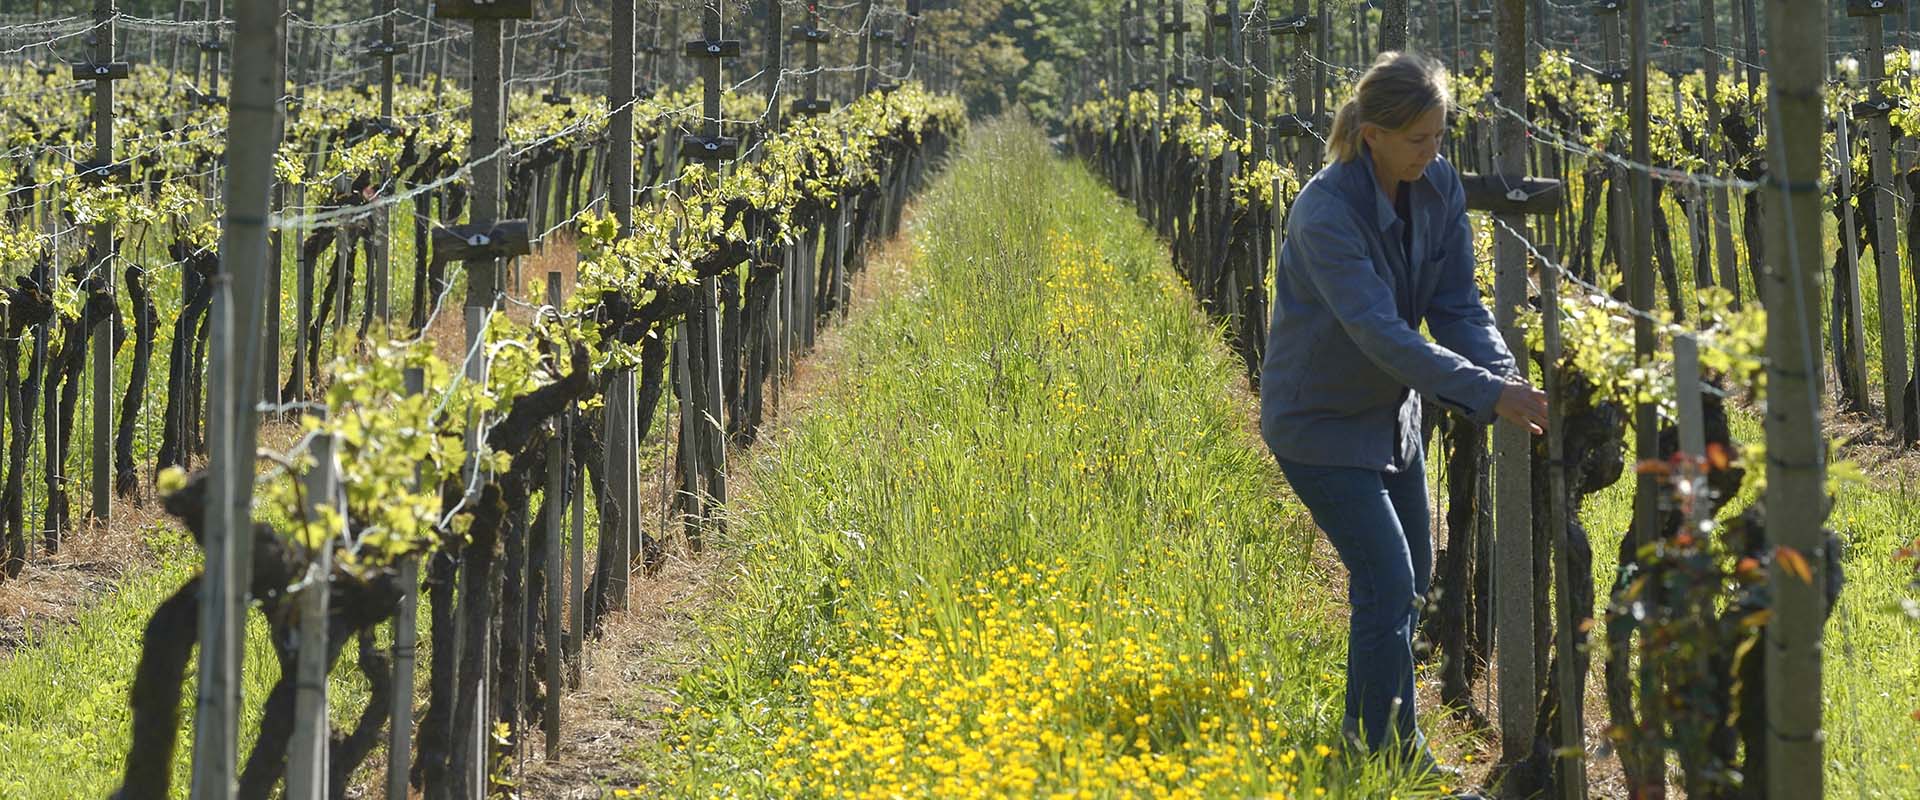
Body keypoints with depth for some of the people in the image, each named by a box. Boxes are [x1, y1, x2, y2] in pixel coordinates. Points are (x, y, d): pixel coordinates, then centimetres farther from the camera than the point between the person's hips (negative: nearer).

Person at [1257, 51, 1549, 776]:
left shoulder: (1438, 188, -9)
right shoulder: (1326, 213, -31)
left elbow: (1458, 306, -8)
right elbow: (1380, 333, -38)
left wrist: (1510, 380, -26)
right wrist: (1488, 393, -45)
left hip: (1391, 412, 8)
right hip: (1321, 423, -8)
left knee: (1411, 575, 15)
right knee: (1389, 582, -12)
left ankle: (1366, 729, 32)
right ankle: (1388, 752, -2)